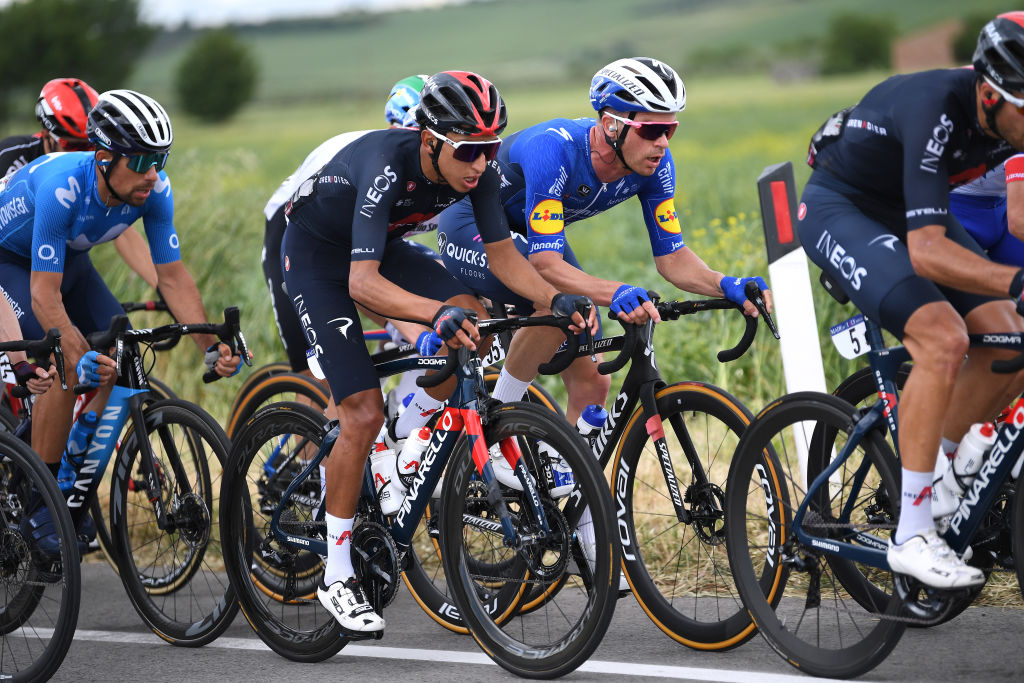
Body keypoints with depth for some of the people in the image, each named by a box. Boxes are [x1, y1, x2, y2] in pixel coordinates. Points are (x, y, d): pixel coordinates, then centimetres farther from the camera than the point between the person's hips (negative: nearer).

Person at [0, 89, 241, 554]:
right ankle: (38, 505, -14)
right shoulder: (62, 187, -39)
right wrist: (79, 356, -51)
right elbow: (44, 294, -39)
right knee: (72, 365, -25)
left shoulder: (154, 190, -23)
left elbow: (172, 276, -16)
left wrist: (211, 347, -27)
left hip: (68, 256, 6)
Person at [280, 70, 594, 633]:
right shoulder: (388, 167, -38)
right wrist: (437, 313, -59)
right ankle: (336, 575, -3)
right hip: (317, 255, -6)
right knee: (363, 413, -15)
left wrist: (555, 299, -32)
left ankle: (405, 445, 2)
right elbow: (361, 282, -44)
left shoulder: (476, 170, -20)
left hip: (381, 245, 6)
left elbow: (502, 254, -14)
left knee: (472, 320, -21)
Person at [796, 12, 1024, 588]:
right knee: (943, 339, -28)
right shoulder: (936, 109, -37)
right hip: (841, 209, -7)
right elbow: (926, 251, -45)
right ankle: (913, 535, -22)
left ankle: (935, 482, 9)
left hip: (913, 211, 7)